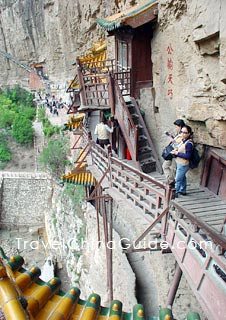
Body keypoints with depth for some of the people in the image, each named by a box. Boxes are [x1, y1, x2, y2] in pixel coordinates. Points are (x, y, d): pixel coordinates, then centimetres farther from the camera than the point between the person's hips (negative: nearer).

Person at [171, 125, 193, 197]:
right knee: (182, 178, 23)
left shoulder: (189, 143, -24)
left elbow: (188, 156, -25)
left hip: (183, 165, -9)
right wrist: (175, 151, -3)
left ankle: (175, 193, 14)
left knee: (177, 179, 2)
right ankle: (183, 191, 38)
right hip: (180, 164, 9)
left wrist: (177, 153, -22)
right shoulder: (183, 140, 3)